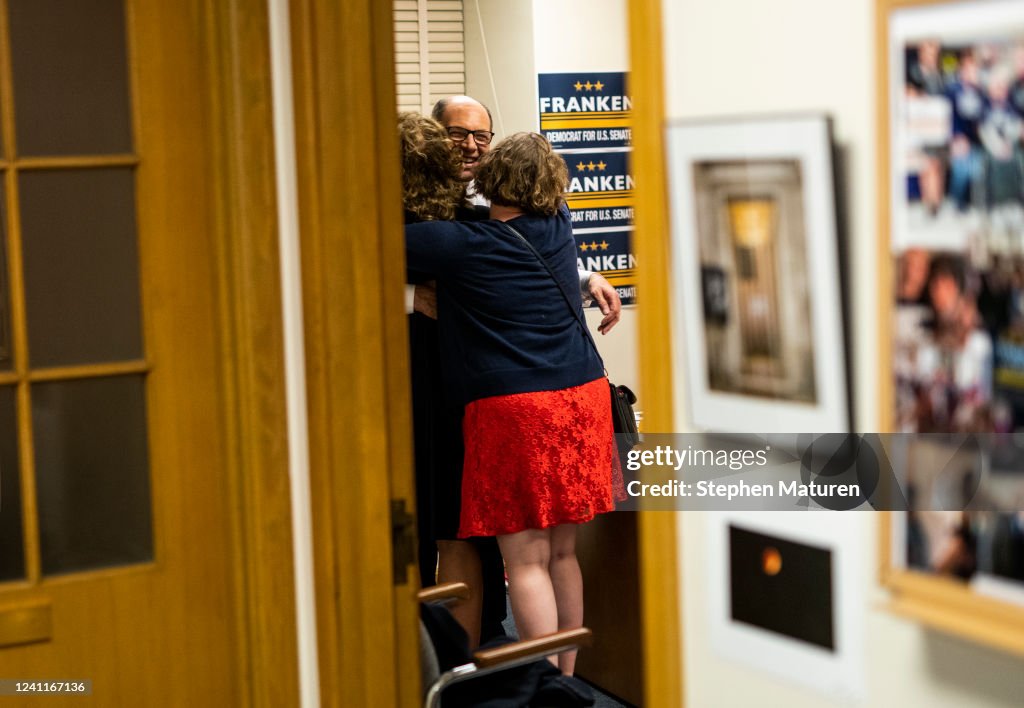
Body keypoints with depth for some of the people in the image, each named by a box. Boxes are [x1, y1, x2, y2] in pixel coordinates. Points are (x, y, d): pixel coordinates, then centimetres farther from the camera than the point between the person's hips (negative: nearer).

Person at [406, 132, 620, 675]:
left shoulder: (459, 244, -7)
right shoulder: (557, 227, 8)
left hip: (511, 406, -6)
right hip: (582, 398, 6)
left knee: (526, 559, -4)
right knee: (562, 551, 14)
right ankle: (567, 679, 20)